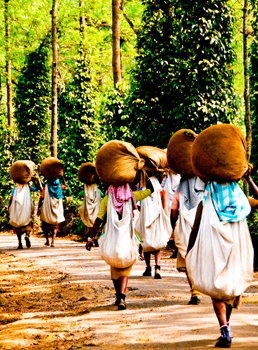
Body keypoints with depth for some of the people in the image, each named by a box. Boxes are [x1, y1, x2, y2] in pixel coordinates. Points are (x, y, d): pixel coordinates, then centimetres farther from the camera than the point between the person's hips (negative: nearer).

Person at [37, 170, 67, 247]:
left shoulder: (46, 187, -8)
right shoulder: (59, 187, 0)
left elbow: (41, 198, -12)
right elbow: (65, 185, 22)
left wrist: (38, 208, -7)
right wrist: (62, 176, 27)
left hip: (47, 209, -2)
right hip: (57, 210, 2)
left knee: (45, 226, 17)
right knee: (55, 226, 8)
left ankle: (47, 240, 11)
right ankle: (53, 241, -8)